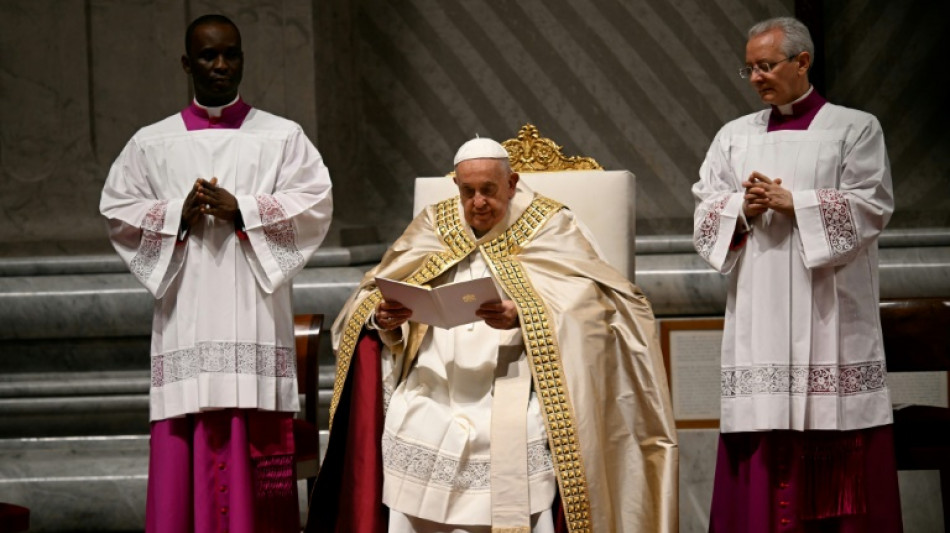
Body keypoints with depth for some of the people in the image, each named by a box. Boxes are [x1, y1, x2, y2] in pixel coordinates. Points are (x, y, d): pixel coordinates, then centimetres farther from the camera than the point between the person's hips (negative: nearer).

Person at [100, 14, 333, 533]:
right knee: (187, 444, -4)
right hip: (185, 314, 1)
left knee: (257, 442, -6)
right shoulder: (152, 143, 12)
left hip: (254, 311, -1)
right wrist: (176, 215, -7)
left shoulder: (282, 136, 9)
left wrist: (243, 210, -11)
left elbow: (315, 200, 0)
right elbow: (117, 208, 10)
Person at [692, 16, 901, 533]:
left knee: (840, 456, -5)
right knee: (763, 445, -3)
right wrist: (742, 208, -10)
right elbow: (705, 209, 10)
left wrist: (791, 203, -12)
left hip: (829, 314, -3)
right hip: (759, 315, 3)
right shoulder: (735, 136, 14)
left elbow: (872, 205, -7)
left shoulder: (855, 129, 3)